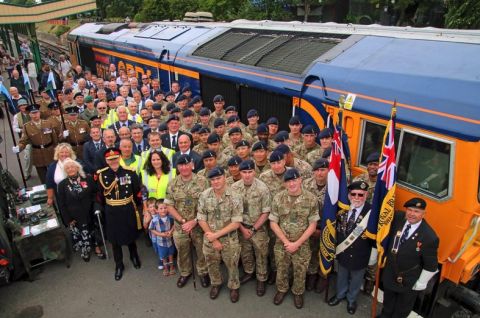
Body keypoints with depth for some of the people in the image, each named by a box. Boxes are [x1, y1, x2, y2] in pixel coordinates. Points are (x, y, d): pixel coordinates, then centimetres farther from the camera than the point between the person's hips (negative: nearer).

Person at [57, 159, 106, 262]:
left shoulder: (88, 179, -6)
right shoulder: (62, 184, -4)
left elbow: (96, 194, -2)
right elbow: (62, 204, -2)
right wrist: (68, 219, -6)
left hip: (90, 214, 0)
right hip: (75, 217, 0)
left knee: (94, 230, 14)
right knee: (79, 234, 14)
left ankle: (97, 248, 35)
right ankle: (85, 251, 37)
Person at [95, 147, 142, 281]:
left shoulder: (130, 172, -11)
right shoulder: (101, 174, -9)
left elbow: (137, 191, -1)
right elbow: (99, 193, 1)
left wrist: (134, 204, 4)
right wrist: (100, 208, -1)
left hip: (128, 210, 0)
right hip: (111, 212, 1)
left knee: (131, 235, 18)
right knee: (114, 238, 14)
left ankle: (134, 256, 46)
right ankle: (119, 265, 33)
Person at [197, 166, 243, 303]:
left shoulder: (235, 197, -18)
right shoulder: (204, 195, -11)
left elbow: (236, 223, -17)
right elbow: (201, 219, -7)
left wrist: (216, 235, -20)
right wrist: (213, 239, -11)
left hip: (229, 239, -2)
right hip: (210, 238, 2)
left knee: (232, 265, 15)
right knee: (212, 264, 20)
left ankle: (234, 287, 40)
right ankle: (216, 284, 47)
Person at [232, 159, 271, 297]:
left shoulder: (262, 188, -17)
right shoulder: (235, 187, -10)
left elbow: (266, 213, -13)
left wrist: (253, 229, -13)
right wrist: (242, 228, -7)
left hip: (259, 228, -3)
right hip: (241, 227, 3)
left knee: (261, 255, 11)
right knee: (245, 253, 20)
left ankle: (261, 279, 32)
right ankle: (249, 273, 45)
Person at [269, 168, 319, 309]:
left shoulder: (311, 199, -12)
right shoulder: (278, 198, -9)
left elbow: (312, 225, -9)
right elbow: (273, 223, -5)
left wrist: (297, 243, -13)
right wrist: (286, 241, -13)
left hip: (302, 244, -1)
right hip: (281, 243, 1)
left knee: (300, 271, 16)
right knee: (281, 269, 19)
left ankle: (298, 293, 43)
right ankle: (281, 290, 45)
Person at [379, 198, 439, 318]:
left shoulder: (429, 237, -30)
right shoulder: (398, 217, -19)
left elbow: (431, 265, -19)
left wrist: (421, 283, -11)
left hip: (409, 280, -4)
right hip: (389, 271, 4)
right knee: (388, 299, 31)